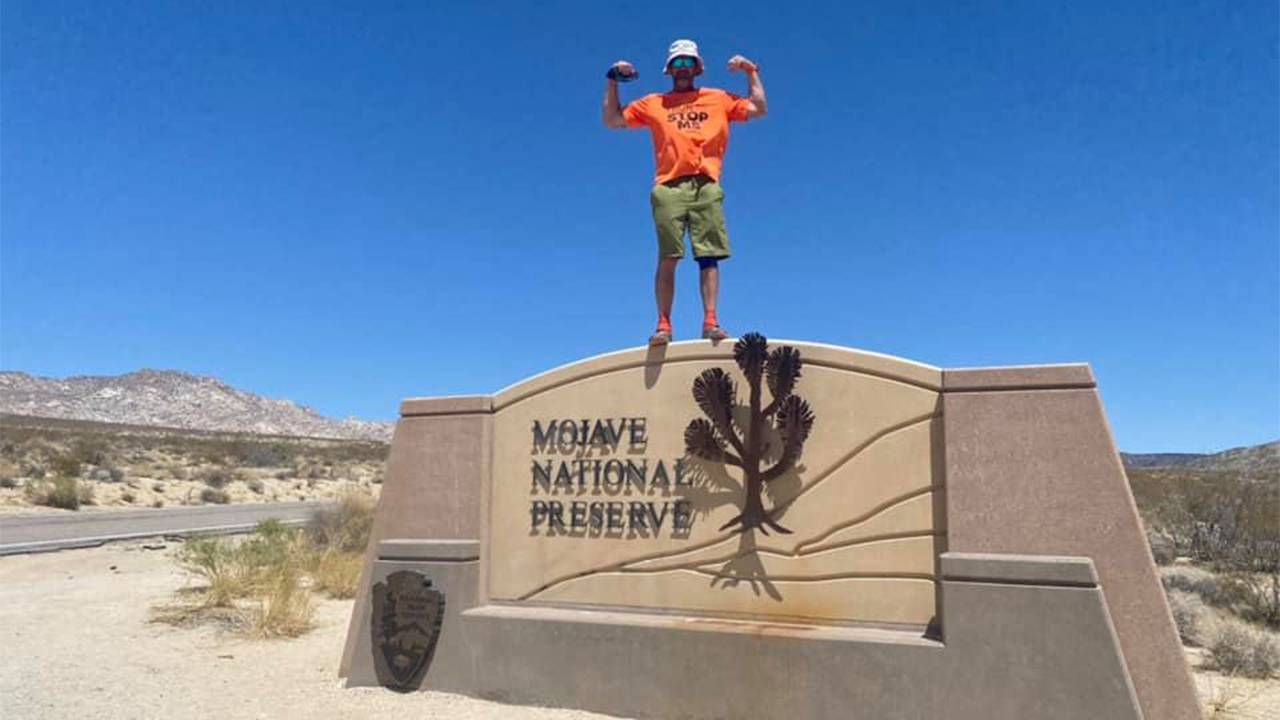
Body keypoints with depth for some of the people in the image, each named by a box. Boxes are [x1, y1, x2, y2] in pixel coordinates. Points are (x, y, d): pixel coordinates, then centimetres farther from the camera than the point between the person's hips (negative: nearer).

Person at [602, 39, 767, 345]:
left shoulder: (719, 99, 22)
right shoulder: (653, 103, 22)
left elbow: (759, 109, 21)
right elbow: (611, 120, 21)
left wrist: (751, 71, 20)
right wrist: (613, 81, 16)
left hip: (706, 185, 0)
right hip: (669, 187, 0)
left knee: (709, 256, -9)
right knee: (667, 258, -8)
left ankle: (710, 322, -11)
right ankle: (664, 325, -9)